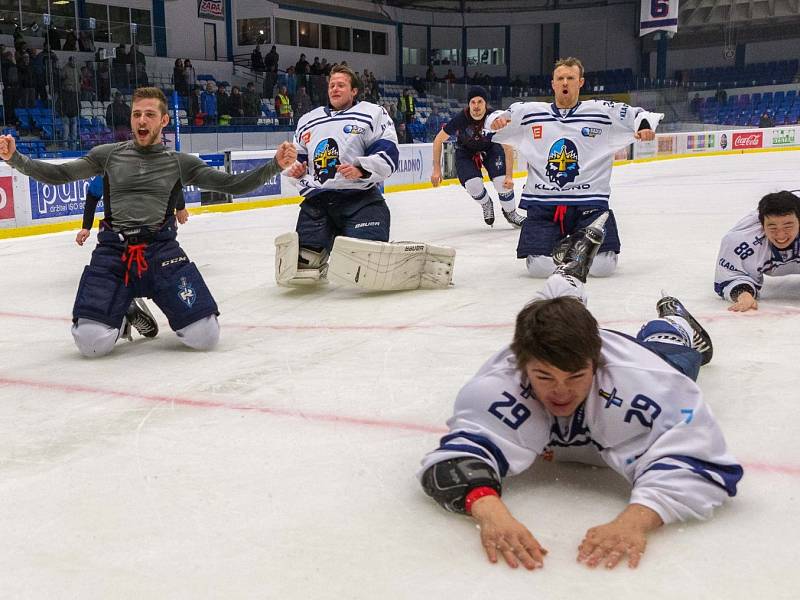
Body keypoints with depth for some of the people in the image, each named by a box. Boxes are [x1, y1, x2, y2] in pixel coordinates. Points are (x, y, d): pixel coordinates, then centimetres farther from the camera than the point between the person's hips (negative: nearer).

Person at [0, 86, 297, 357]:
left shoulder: (180, 162, 10)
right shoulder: (108, 154, 10)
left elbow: (233, 185, 6)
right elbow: (57, 175, 8)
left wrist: (275, 165, -7)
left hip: (162, 249, 0)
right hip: (113, 250, 0)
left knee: (205, 337, -15)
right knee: (92, 343, -17)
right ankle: (123, 310, 18)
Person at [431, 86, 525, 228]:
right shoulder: (460, 120, -29)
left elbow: (508, 148, -22)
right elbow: (438, 140, -16)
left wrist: (509, 176, -29)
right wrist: (437, 169, -17)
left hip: (490, 148, 0)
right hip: (465, 152, 0)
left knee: (503, 181, -18)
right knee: (473, 184, -21)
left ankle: (510, 212, 8)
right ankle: (486, 205, 13)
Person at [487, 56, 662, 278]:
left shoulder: (602, 111, 5)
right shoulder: (529, 112, 8)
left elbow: (638, 115, 5)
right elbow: (497, 120, 13)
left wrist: (645, 124, -18)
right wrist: (496, 119, -11)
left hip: (589, 202, 0)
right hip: (542, 204, 1)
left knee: (603, 266, -15)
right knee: (540, 267, -16)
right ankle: (557, 247, 21)